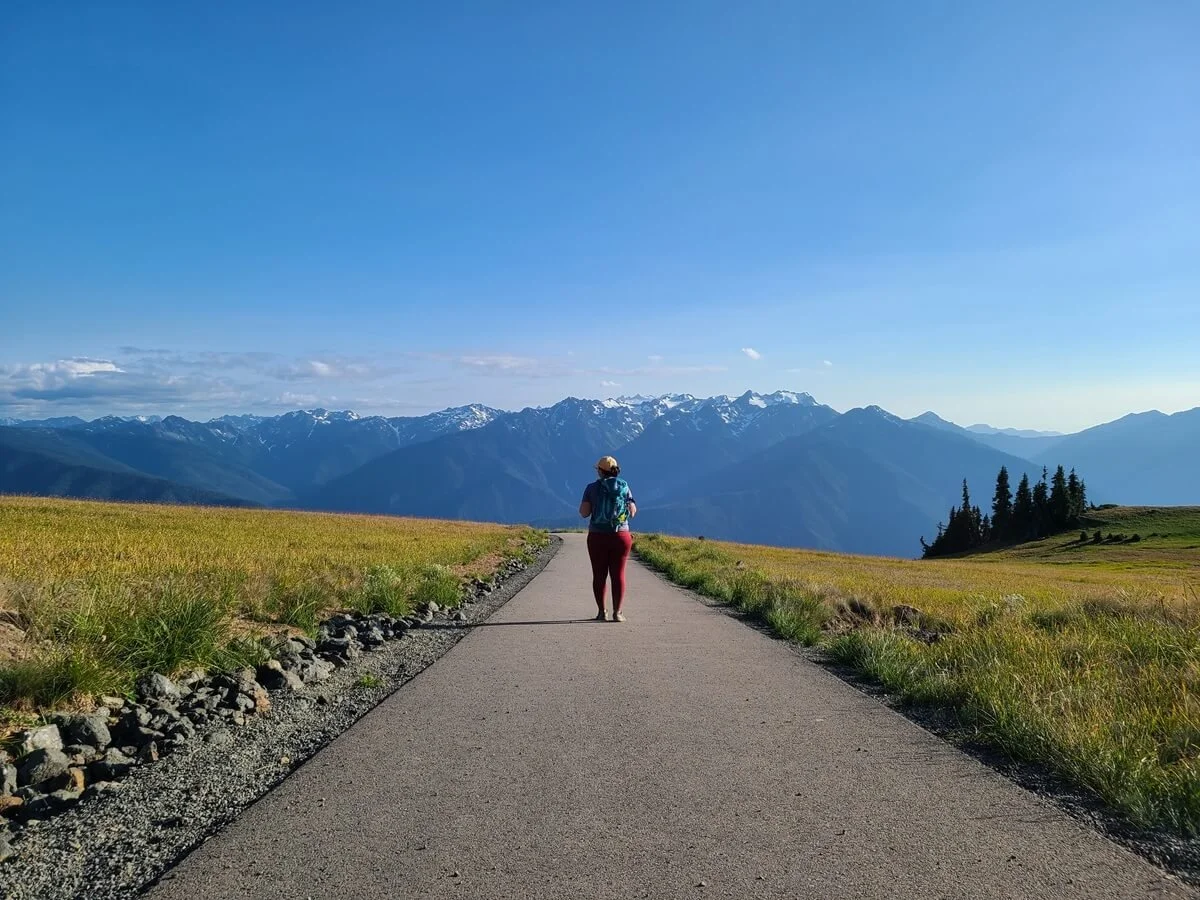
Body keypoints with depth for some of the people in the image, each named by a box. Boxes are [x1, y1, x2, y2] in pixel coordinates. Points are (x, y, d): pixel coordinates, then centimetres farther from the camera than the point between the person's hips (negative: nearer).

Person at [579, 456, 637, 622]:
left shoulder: (593, 488, -4)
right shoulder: (624, 487, 2)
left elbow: (584, 512, -9)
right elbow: (633, 512, 2)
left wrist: (586, 504, 12)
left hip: (597, 537, -1)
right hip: (621, 536, 1)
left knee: (599, 575, 7)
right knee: (618, 575, 5)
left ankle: (601, 612, 7)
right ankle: (617, 613, 2)